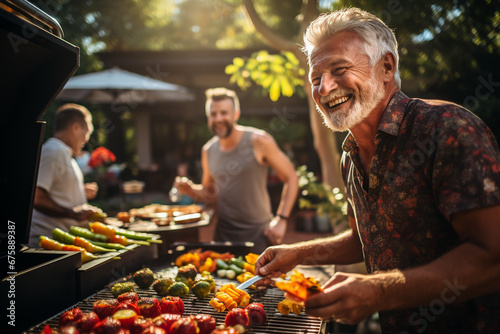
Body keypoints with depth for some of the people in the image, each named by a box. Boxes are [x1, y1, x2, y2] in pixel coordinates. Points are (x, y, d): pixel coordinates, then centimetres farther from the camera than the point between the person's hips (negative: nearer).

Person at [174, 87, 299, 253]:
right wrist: (190, 190, -5)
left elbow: (291, 178, -6)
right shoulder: (208, 151, 3)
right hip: (223, 233, 4)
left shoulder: (259, 141, -11)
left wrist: (281, 219, -12)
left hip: (258, 233, -4)